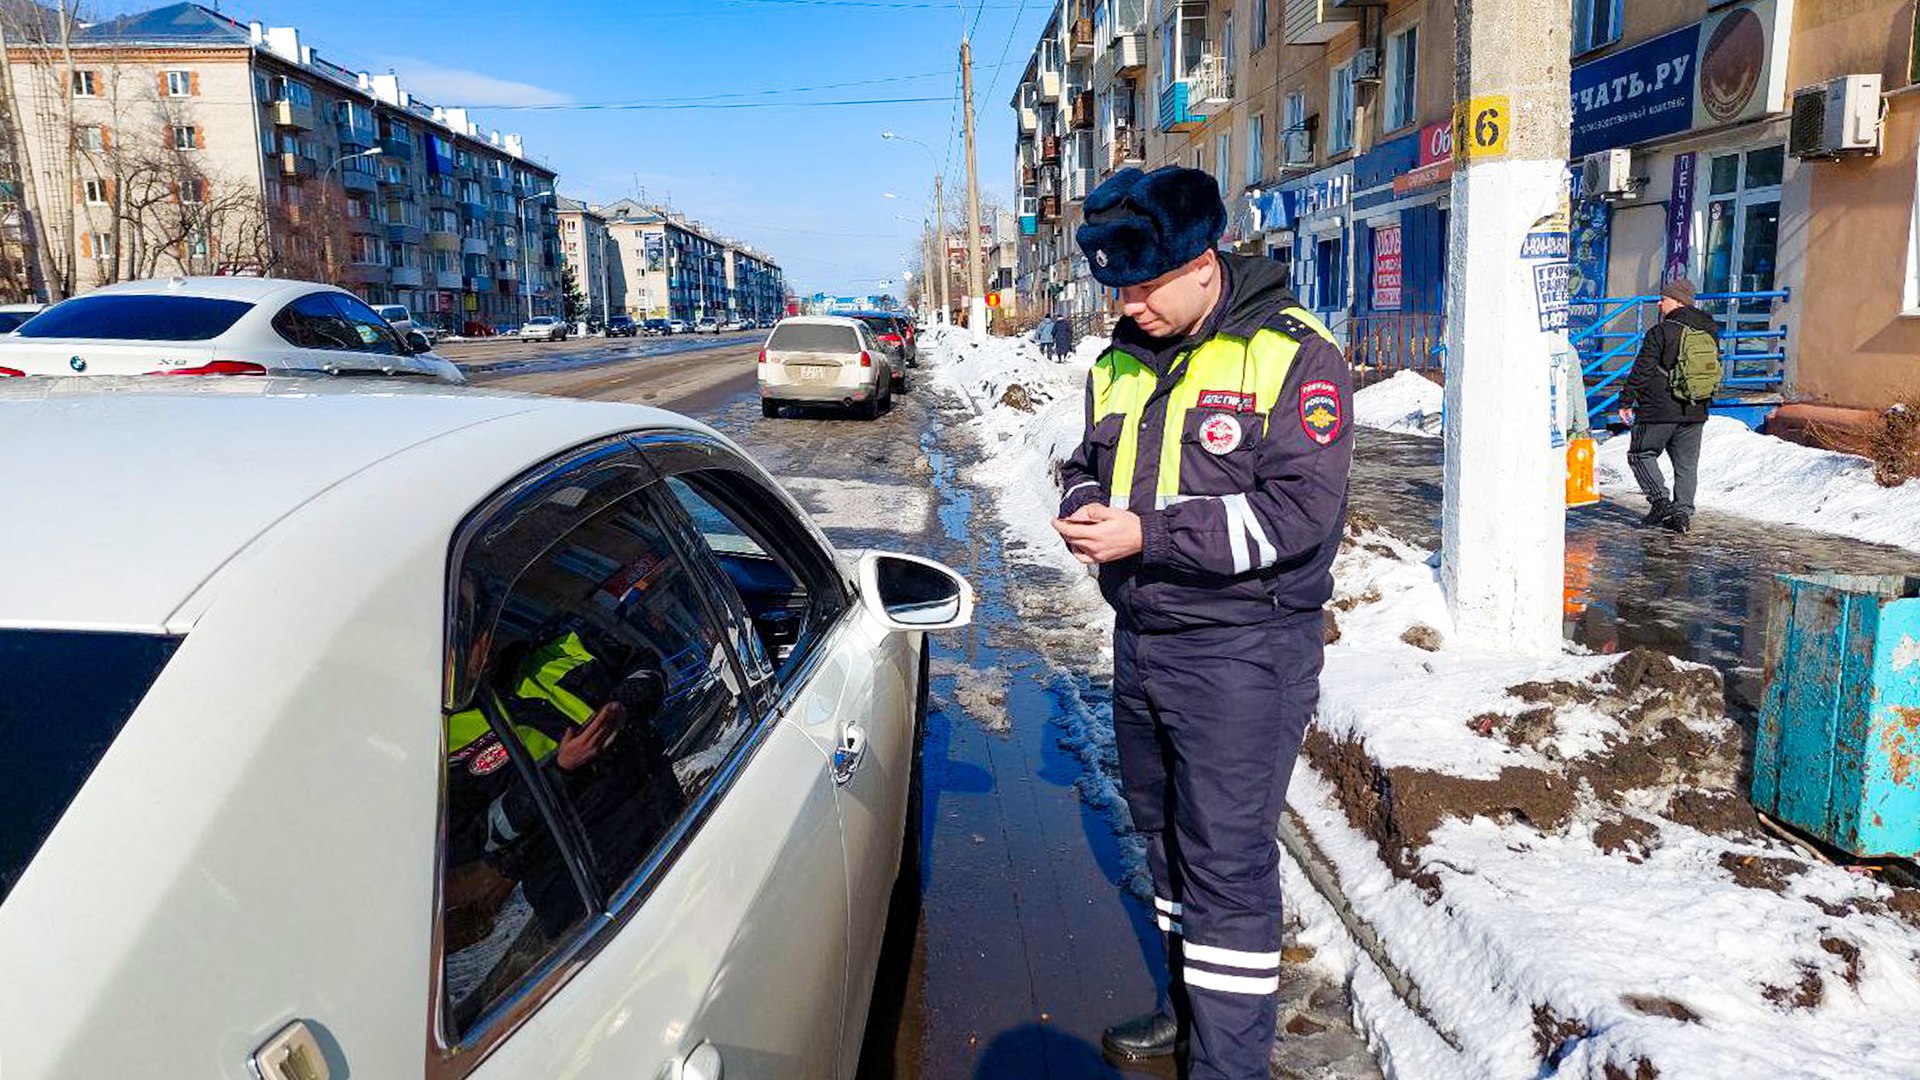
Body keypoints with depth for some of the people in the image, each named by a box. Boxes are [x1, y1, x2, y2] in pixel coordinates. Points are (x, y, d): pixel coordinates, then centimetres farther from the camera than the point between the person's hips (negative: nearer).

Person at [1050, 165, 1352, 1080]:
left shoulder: (1293, 355, -12)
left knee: (1227, 858, -1)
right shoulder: (1122, 361, 10)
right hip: (1140, 639, 8)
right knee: (1166, 833, 19)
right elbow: (1087, 462, 20)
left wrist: (1147, 533, -23)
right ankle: (1190, 1004, 38)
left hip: (1242, 651, -7)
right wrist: (1085, 506, -5)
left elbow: (1299, 510, -20)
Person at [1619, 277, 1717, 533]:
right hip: (1695, 412, 6)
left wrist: (1626, 401, -6)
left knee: (1640, 454, 9)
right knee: (1686, 464, 11)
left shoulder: (1660, 332, -13)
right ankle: (1683, 514, 9)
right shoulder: (1709, 332, 9)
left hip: (1659, 410, -6)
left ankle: (1660, 500, -4)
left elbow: (1642, 370, -13)